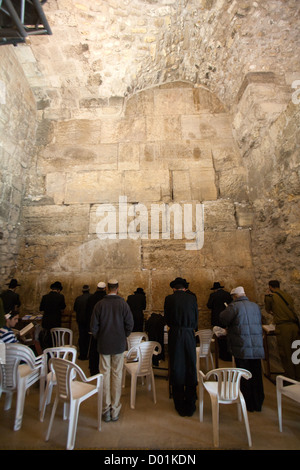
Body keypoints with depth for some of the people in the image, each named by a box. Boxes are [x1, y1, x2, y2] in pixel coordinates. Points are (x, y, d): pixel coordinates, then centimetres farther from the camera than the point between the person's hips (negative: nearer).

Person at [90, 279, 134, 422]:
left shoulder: (99, 304, -10)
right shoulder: (123, 304, -11)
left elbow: (94, 326, -6)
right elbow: (130, 324, -9)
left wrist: (99, 338, 11)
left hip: (103, 345, 0)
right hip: (119, 345, 0)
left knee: (105, 374, 12)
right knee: (117, 375, 11)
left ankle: (106, 410, 21)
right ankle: (115, 411, 22)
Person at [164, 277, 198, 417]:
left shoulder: (169, 299, -4)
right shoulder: (192, 298, 0)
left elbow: (167, 319, 5)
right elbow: (196, 320, 6)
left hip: (175, 335, -1)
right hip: (190, 335, 1)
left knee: (176, 369, 11)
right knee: (191, 368, 12)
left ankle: (180, 406, 21)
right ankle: (190, 406, 23)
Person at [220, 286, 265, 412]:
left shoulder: (234, 306, -12)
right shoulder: (256, 306, 7)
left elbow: (223, 320, -10)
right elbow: (259, 322, 18)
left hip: (242, 347, -5)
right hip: (257, 347, 6)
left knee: (244, 377, 8)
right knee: (256, 375, 16)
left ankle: (247, 404, 19)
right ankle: (258, 404, 29)